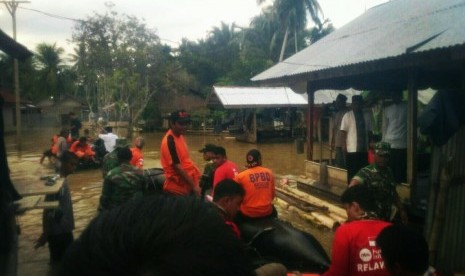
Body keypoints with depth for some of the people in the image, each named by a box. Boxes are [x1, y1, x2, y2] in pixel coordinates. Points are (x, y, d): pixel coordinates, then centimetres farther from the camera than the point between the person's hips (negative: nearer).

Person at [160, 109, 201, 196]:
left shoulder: (180, 136, 7)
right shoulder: (170, 141, -20)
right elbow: (178, 167, -22)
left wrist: (197, 174, 13)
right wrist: (194, 186, -20)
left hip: (187, 185, 9)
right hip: (178, 188, -9)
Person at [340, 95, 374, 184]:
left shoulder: (367, 115, 7)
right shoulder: (347, 115, -2)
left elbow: (369, 131, 13)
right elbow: (343, 132, -2)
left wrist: (370, 143, 9)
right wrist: (345, 144, -8)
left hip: (364, 149, 3)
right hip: (352, 149, -3)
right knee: (352, 172, 1)